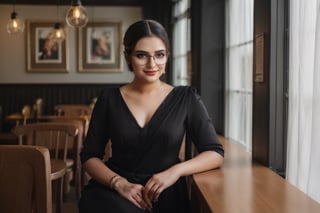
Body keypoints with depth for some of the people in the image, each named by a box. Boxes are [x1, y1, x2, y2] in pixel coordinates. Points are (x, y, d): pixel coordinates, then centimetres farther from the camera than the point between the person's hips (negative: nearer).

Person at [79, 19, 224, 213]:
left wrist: (176, 171, -15)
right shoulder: (109, 99, 6)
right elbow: (90, 156, 6)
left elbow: (216, 153, 2)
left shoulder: (186, 98, 4)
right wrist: (120, 183, -13)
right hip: (113, 190, 0)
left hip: (165, 194, 1)